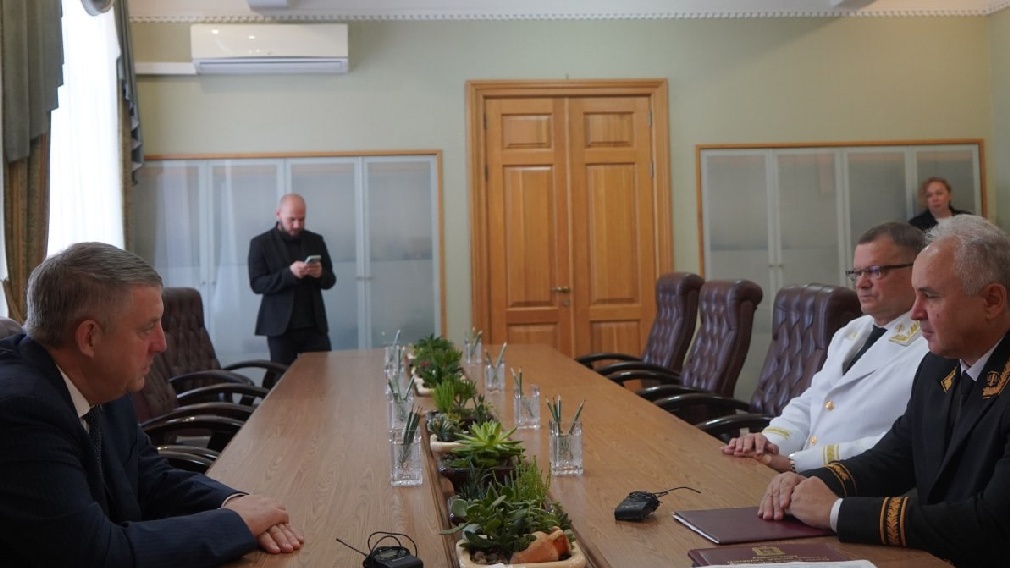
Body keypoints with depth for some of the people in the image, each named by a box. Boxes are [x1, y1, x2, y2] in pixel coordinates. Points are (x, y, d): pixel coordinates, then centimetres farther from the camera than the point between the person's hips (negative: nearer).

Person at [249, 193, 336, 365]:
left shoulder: (315, 240, 10)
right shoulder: (260, 243, 0)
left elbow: (330, 280, 11)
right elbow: (257, 284, -8)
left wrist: (320, 274, -13)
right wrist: (289, 273, -22)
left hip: (314, 325, 3)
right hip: (280, 327, -3)